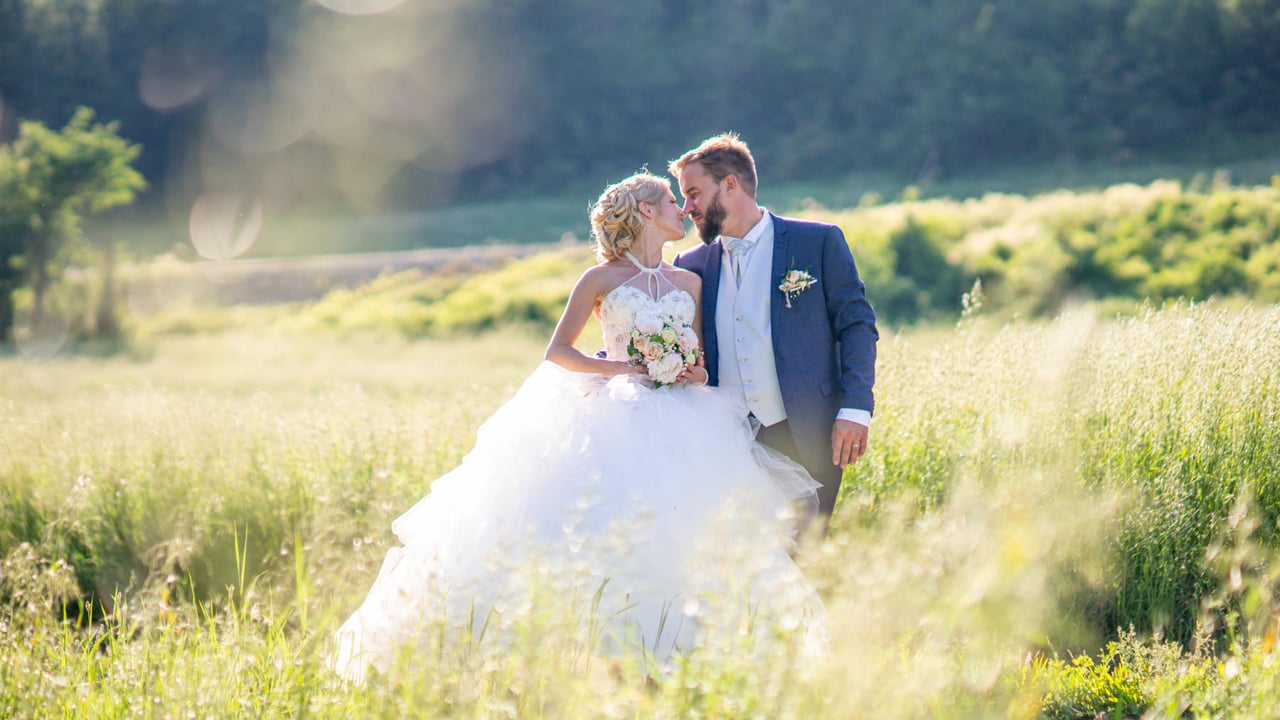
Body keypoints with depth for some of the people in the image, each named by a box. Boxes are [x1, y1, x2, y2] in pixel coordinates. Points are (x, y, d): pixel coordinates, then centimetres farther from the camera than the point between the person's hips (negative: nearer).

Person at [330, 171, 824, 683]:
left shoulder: (690, 282, 16)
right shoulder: (602, 278, 5)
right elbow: (557, 352, 3)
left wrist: (698, 376, -3)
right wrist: (621, 368, -8)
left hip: (678, 427, 4)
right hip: (613, 421, -4)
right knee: (604, 542, -16)